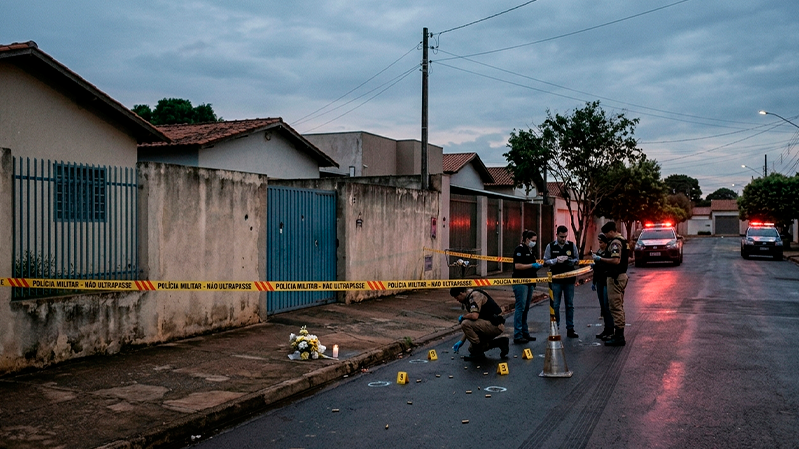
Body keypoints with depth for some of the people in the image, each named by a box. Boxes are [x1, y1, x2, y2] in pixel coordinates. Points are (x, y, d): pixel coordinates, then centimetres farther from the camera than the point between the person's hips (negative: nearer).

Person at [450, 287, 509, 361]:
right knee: (472, 349, 15)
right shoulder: (469, 298, 15)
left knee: (465, 324, -23)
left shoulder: (475, 295, -15)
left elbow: (474, 316, -31)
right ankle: (500, 342, 13)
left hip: (496, 325, -11)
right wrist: (461, 341, 21)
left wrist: (463, 317, -10)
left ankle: (478, 352, -10)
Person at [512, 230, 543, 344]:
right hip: (520, 282, -9)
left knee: (526, 308, 12)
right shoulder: (520, 249, -10)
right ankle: (517, 336, -8)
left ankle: (525, 333, 19)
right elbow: (517, 266, -18)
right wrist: (532, 265, -17)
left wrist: (536, 266, 8)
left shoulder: (531, 251, 17)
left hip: (529, 282, 9)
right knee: (520, 307, -9)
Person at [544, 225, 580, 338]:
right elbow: (545, 261, 2)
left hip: (569, 279, 2)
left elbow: (577, 260, 9)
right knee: (555, 305, 2)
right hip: (555, 280, -1)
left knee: (570, 305, 6)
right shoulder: (550, 246, 2)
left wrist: (569, 260, -11)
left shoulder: (572, 246, 6)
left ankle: (570, 329, 12)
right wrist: (556, 260, -14)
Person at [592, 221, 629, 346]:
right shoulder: (623, 241, 15)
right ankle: (619, 334, 22)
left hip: (615, 277, -11)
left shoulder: (615, 242, -17)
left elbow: (616, 261, -28)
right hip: (622, 275, 11)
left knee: (615, 307, -7)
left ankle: (619, 337, -6)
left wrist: (600, 259, -18)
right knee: (619, 306, 15)